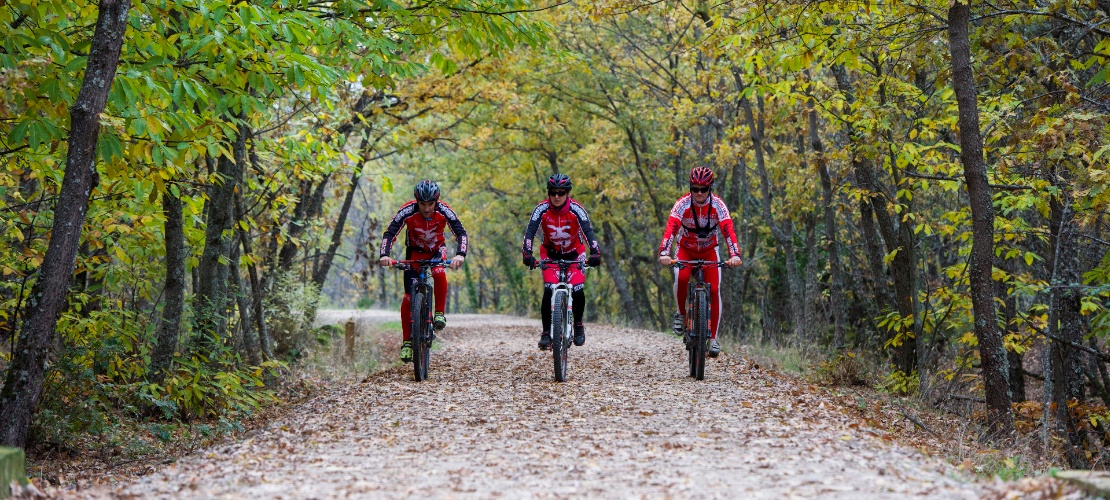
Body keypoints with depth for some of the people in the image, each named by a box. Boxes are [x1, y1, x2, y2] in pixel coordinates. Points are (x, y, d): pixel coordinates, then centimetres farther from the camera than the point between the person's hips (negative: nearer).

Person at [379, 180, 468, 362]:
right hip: (415, 251, 0)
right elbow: (389, 234, -29)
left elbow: (461, 233, -30)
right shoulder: (407, 211, -28)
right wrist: (384, 255, -47)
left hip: (437, 250, 0)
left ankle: (439, 313, -16)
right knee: (409, 296, -10)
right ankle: (407, 341, -1)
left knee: (439, 273, -35)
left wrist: (460, 255, -49)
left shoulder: (443, 211, -27)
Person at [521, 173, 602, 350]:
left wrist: (595, 253, -46)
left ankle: (578, 324, 11)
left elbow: (588, 231, -31)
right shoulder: (542, 209, -20)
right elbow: (530, 231, -27)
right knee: (549, 291, -18)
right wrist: (527, 254, -42)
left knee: (577, 291, -16)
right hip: (550, 254, 1)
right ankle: (546, 332, -9)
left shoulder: (576, 209, -22)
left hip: (574, 253, 0)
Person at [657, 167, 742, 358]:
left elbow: (728, 230, -33)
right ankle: (681, 313, -5)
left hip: (709, 251, 1)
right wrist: (664, 253, -53)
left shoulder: (717, 205, -22)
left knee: (714, 290, -13)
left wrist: (735, 255, -49)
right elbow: (670, 228, -37)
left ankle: (713, 337, -4)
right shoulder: (682, 204, -25)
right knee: (681, 278, -31)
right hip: (685, 250, -1)